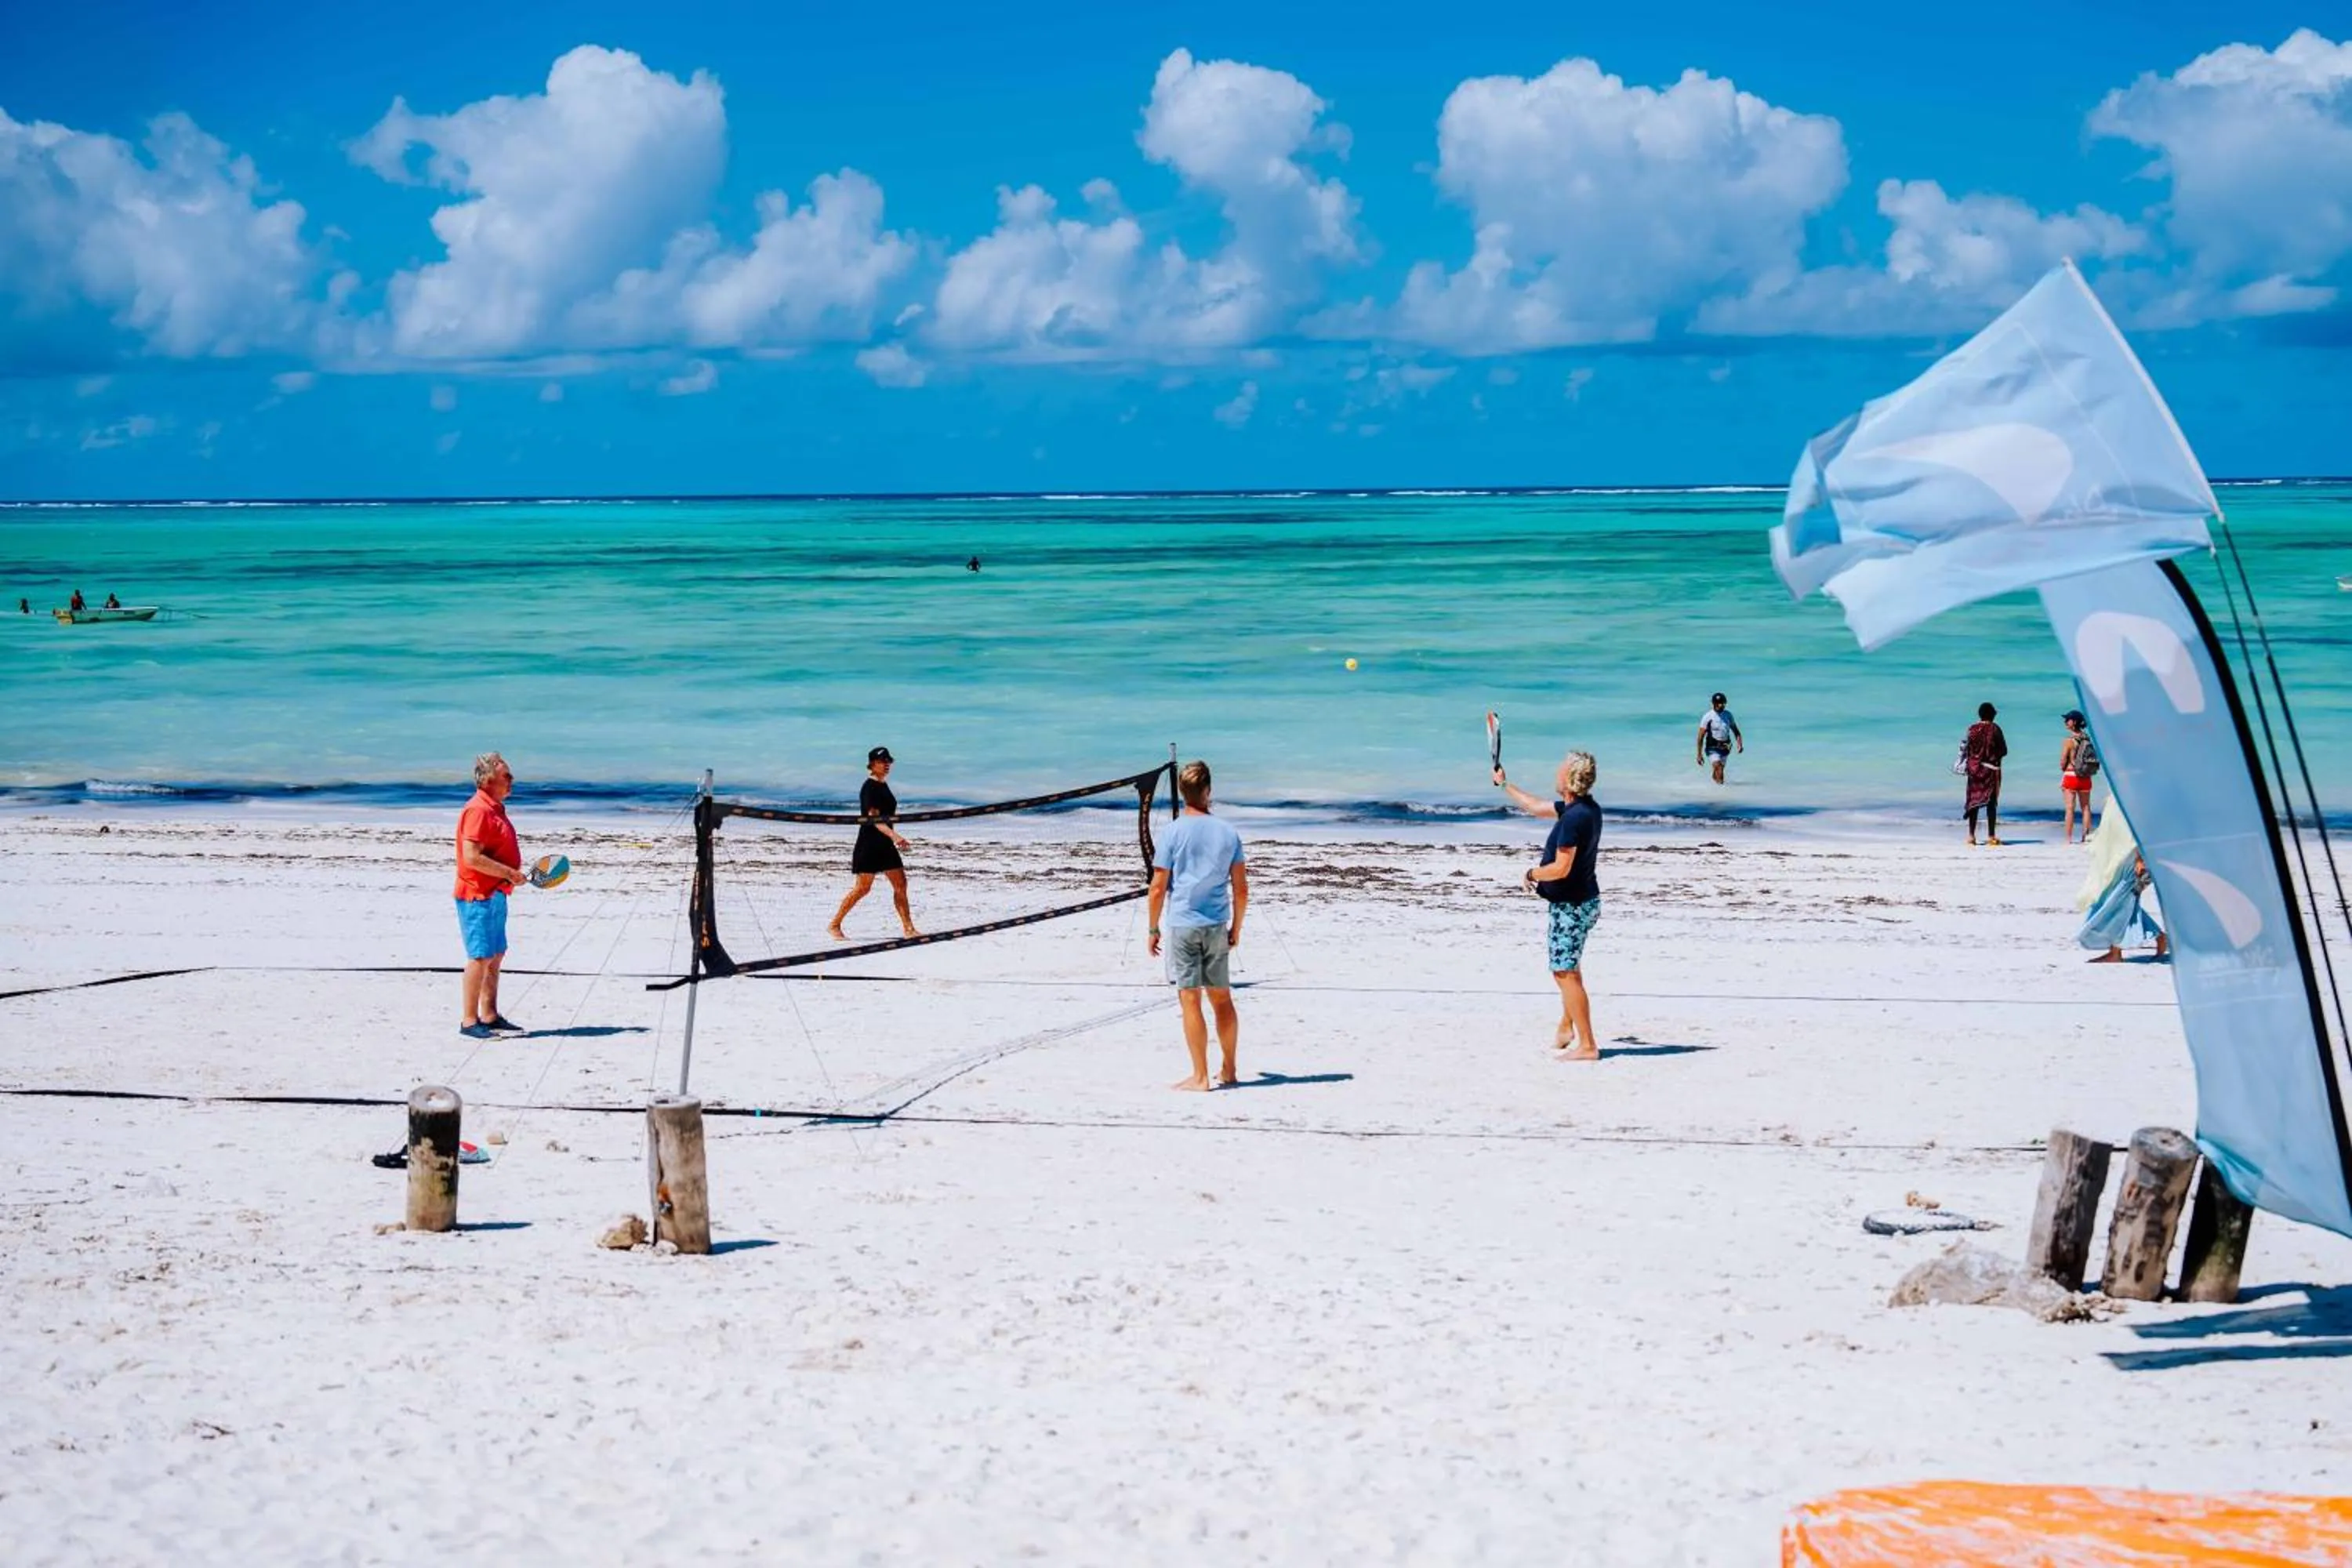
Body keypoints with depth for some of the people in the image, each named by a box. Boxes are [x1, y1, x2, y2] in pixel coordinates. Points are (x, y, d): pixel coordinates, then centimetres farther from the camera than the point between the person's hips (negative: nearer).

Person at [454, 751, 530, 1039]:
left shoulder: (495, 809, 15)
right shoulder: (478, 811, -17)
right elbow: (472, 857, -24)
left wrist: (514, 875, 15)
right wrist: (509, 873, -20)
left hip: (495, 894, 10)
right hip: (478, 896, -10)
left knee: (496, 955, 14)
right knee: (481, 957, -7)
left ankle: (489, 1016, 22)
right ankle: (469, 1022, -3)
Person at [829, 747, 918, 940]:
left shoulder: (884, 786, 14)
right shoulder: (869, 787, -13)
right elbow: (873, 817, -24)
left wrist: (895, 837, 23)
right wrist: (893, 835, -35)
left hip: (885, 844, 9)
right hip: (869, 843, -9)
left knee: (901, 885, 4)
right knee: (862, 888, -7)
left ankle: (908, 929, 6)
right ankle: (834, 926, 2)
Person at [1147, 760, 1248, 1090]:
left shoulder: (1172, 833, -7)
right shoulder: (1227, 832, 3)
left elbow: (1158, 888, -7)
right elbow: (1241, 889, 6)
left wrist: (1153, 929, 3)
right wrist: (1236, 928, 17)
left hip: (1183, 924, -4)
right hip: (1217, 926, 4)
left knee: (1190, 1000, -2)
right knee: (1222, 998, 13)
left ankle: (1200, 1076, -2)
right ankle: (1228, 1070, 21)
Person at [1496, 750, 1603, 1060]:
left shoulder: (1573, 819, -25)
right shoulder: (1585, 808, 6)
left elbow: (1561, 869, -27)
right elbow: (1536, 807, 22)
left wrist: (1532, 874, -8)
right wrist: (1505, 785, 33)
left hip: (1572, 904, -10)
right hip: (1583, 901, 10)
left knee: (1566, 972, -8)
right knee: (1568, 969, 24)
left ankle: (1587, 1045, -8)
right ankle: (1566, 1030, 37)